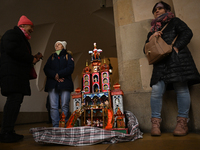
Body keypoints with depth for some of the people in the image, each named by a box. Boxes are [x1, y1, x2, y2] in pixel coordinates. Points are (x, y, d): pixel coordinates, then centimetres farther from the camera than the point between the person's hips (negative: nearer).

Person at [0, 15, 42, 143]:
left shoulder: (21, 38, 30)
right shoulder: (12, 34, 1)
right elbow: (11, 49, -17)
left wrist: (33, 59, 10)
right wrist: (30, 59, -13)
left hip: (19, 76, 10)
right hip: (12, 74, -10)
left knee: (15, 101, 6)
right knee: (14, 100, -14)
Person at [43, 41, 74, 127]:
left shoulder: (67, 56, 17)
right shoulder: (51, 57, 25)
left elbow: (70, 68, 0)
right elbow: (46, 69, 9)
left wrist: (59, 74, -12)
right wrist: (55, 76, -9)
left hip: (65, 84, -2)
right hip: (52, 84, 3)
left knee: (65, 106, -5)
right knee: (53, 106, -4)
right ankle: (55, 126, 1)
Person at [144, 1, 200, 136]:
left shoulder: (174, 21, 17)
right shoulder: (152, 30, 28)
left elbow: (187, 33, 2)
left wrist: (176, 47, -11)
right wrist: (151, 38, 4)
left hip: (177, 60, -3)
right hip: (160, 64, 3)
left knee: (181, 88, -8)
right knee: (156, 90, -12)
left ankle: (183, 122, 1)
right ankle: (156, 122, -7)